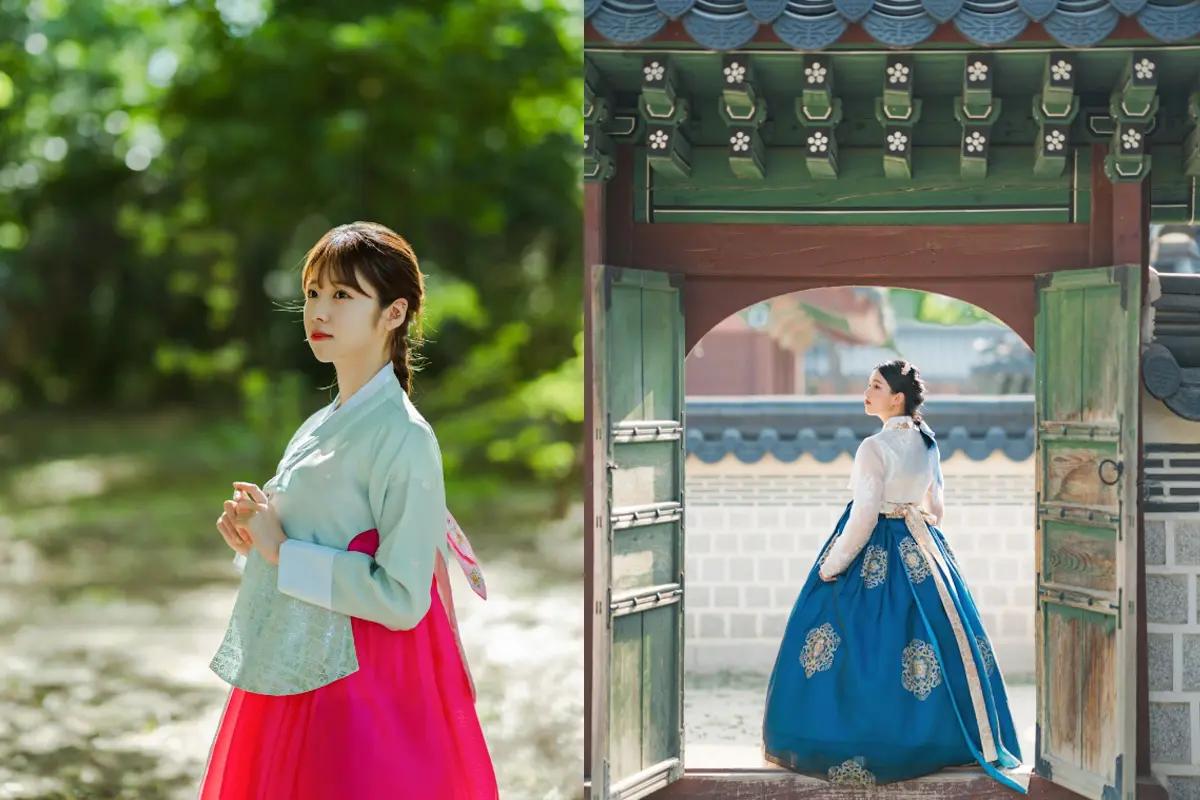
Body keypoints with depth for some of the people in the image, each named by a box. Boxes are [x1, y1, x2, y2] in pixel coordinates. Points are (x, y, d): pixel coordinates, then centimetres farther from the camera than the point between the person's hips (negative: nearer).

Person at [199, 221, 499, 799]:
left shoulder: (404, 437, -15)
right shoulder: (317, 427, 9)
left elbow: (402, 597, -22)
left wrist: (281, 550, -17)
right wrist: (252, 529, 2)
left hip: (361, 696, -8)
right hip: (285, 681, 8)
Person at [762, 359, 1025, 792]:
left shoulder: (875, 447, -18)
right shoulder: (927, 443, 5)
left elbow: (863, 517, -20)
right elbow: (935, 508, 13)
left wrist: (830, 568, -12)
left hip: (875, 556, -8)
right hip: (921, 552, 8)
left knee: (866, 645, 1)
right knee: (944, 635, 11)